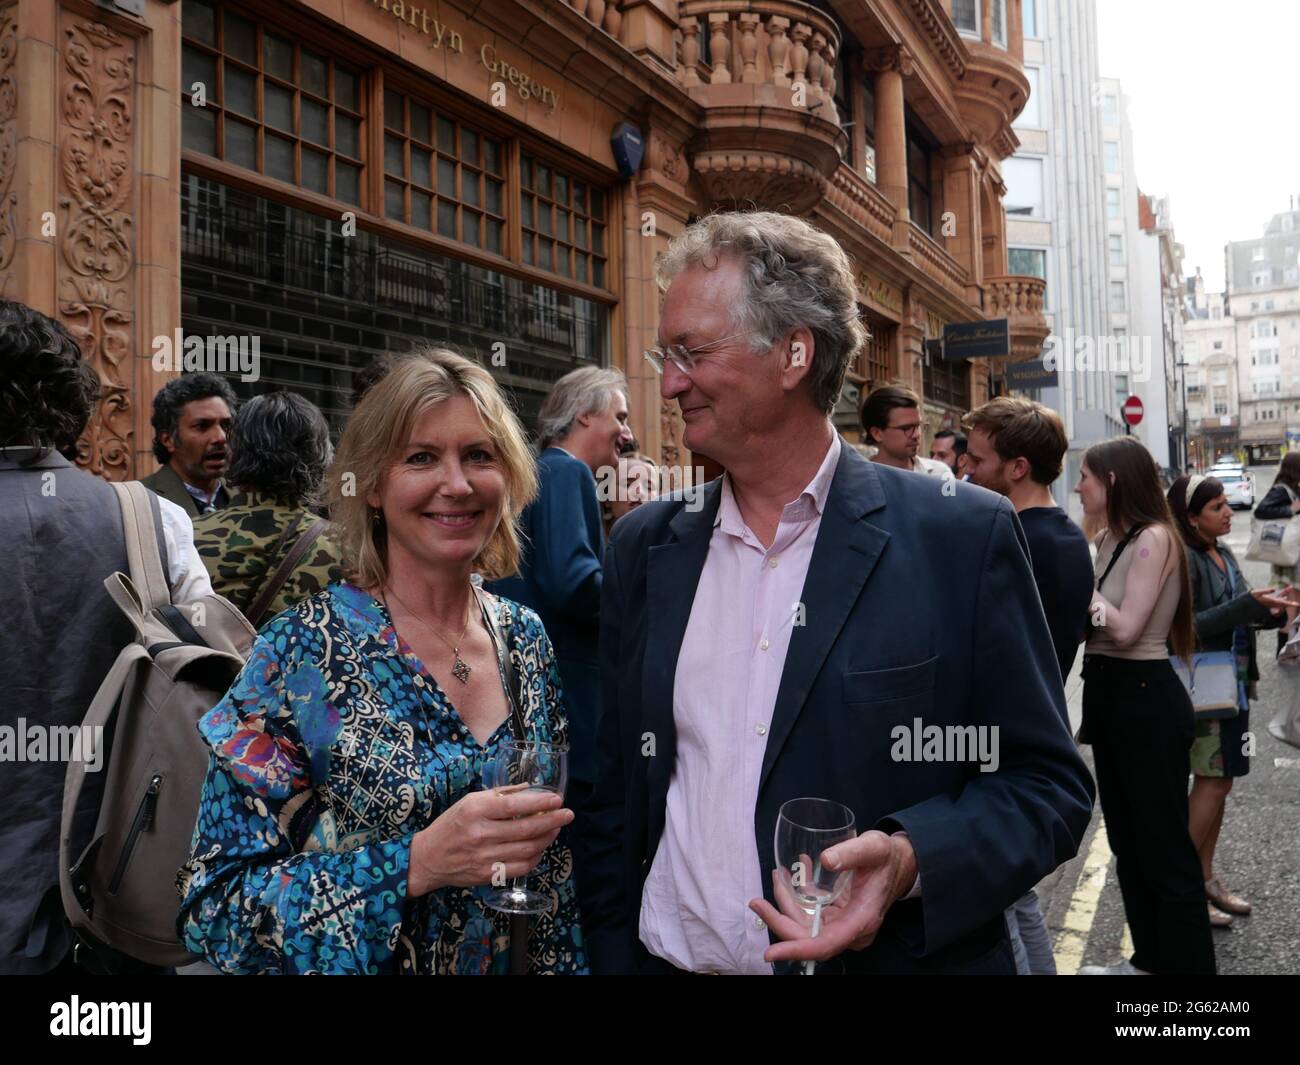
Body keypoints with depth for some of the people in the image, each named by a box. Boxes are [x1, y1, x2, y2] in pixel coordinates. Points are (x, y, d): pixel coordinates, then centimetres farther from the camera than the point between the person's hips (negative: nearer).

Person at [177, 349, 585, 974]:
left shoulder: (526, 637, -6)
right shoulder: (302, 652, -19)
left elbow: (551, 853, 4)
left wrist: (566, 963, -3)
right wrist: (417, 863, -29)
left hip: (521, 961, 4)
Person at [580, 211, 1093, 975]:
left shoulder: (962, 537, -11)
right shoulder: (646, 546, 0)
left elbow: (1049, 783, -8)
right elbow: (615, 795, 5)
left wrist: (912, 860, -23)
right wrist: (610, 956, 1)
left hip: (893, 957, -3)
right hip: (667, 956, 4)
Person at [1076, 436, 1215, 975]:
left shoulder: (1153, 538, -16)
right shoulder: (1110, 539, 9)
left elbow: (1126, 628, -22)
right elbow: (1095, 620, 5)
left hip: (1145, 698, -9)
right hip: (1111, 695, 10)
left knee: (1164, 843, 2)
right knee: (1127, 837, 18)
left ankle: (1189, 963, 17)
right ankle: (1149, 958, 32)